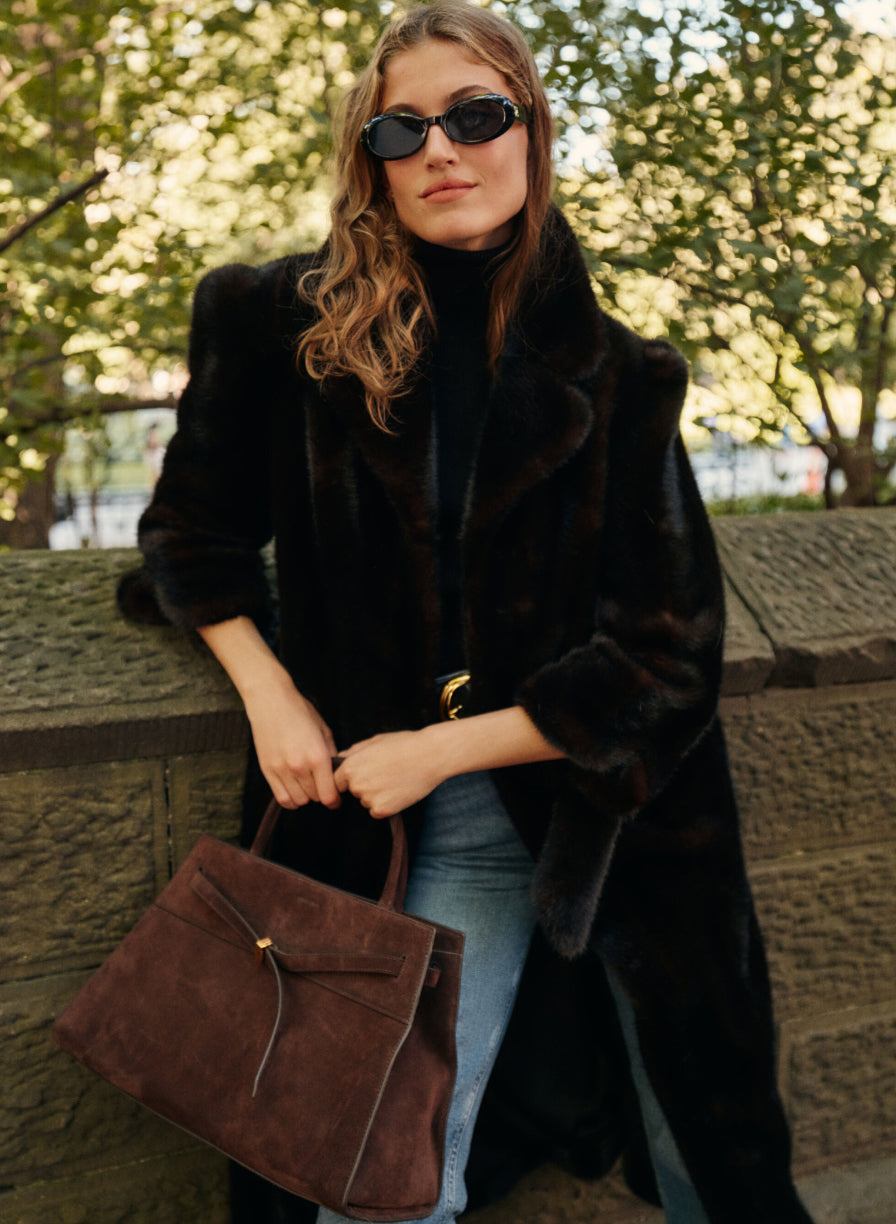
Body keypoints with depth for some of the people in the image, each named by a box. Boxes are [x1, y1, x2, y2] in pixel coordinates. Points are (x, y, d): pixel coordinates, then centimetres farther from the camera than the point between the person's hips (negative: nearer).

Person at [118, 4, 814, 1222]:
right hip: (449, 833, 0)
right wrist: (270, 694, -6)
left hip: (630, 810, 1)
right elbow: (193, 529, 10)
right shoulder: (292, 330, -4)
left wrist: (438, 750, -12)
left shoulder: (615, 377, -4)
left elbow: (666, 662, -8)